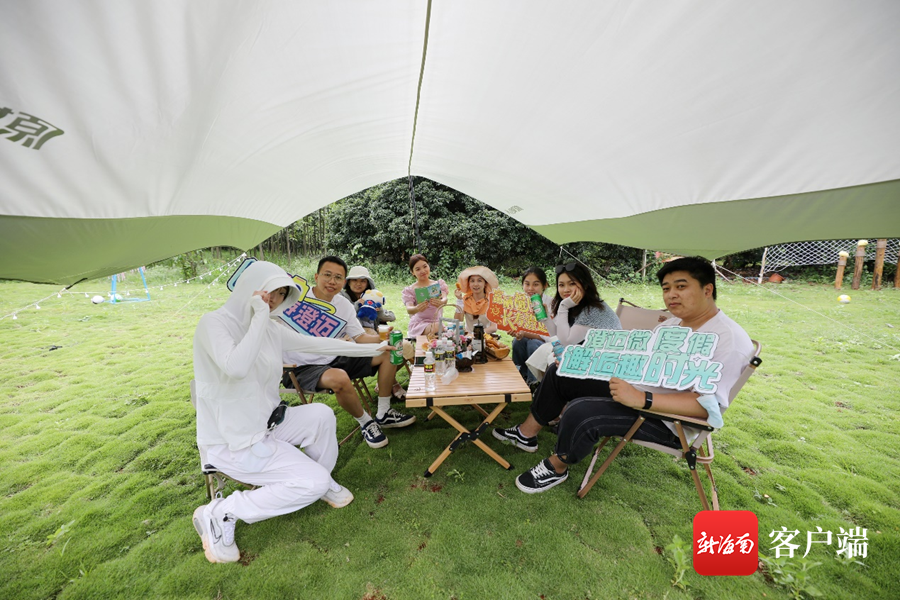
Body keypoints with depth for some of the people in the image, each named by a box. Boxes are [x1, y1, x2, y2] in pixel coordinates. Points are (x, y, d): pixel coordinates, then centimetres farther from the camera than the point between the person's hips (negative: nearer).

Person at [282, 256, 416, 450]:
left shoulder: (344, 304, 1)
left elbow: (361, 337, 3)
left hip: (335, 360, 7)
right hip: (302, 368, -6)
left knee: (389, 353, -1)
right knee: (339, 378, -39)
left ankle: (384, 414, 8)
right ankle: (366, 422, -7)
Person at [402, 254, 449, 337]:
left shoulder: (438, 284, 5)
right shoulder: (410, 290, 0)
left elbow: (444, 299, -14)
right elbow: (409, 309, -16)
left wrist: (441, 302, -40)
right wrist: (416, 309, -41)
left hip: (437, 321, 3)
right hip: (419, 324, -3)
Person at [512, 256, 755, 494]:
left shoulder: (730, 339, -20)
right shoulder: (671, 324, 8)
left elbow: (709, 405, -28)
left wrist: (642, 399, -39)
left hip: (668, 420, -9)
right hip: (631, 390, 10)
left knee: (580, 412, -27)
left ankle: (556, 468, 2)